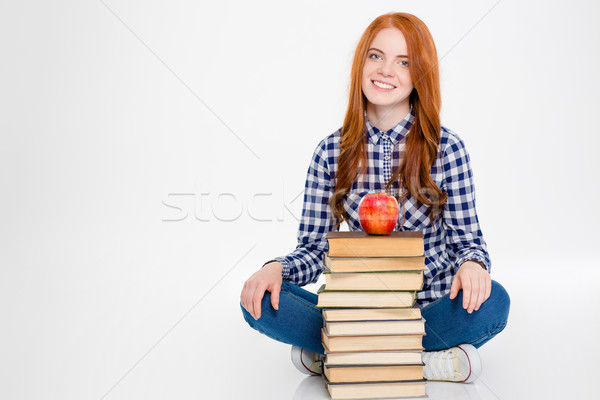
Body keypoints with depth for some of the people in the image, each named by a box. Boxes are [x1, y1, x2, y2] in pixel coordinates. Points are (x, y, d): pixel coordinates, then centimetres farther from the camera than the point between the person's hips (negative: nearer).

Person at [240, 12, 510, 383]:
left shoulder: (447, 148, -3)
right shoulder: (332, 152, 1)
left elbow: (466, 238, 0)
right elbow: (314, 249, 1)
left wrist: (473, 263, -24)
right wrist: (276, 267, -20)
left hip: (429, 308, 0)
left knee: (492, 301, -31)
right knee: (260, 302, -21)